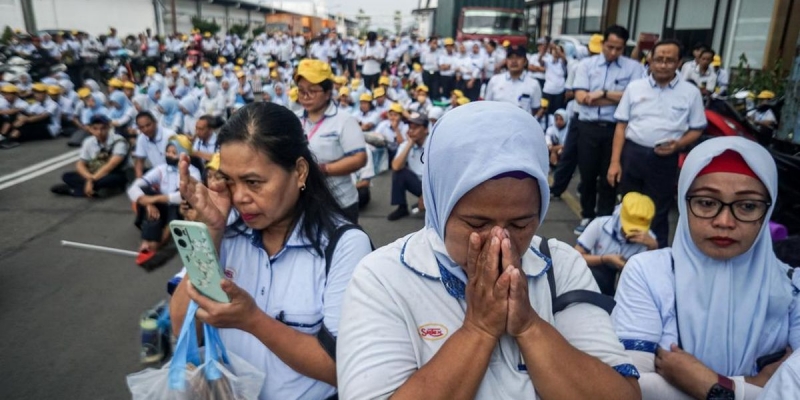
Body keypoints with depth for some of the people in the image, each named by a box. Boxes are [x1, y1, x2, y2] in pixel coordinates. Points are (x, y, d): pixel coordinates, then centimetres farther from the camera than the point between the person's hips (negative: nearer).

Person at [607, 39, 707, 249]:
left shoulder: (691, 92, 2)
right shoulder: (634, 87, 5)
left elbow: (697, 129, 7)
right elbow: (621, 125, 3)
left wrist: (678, 144, -14)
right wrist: (615, 161, -3)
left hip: (664, 160, -1)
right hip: (631, 154, 2)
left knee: (658, 215, 7)